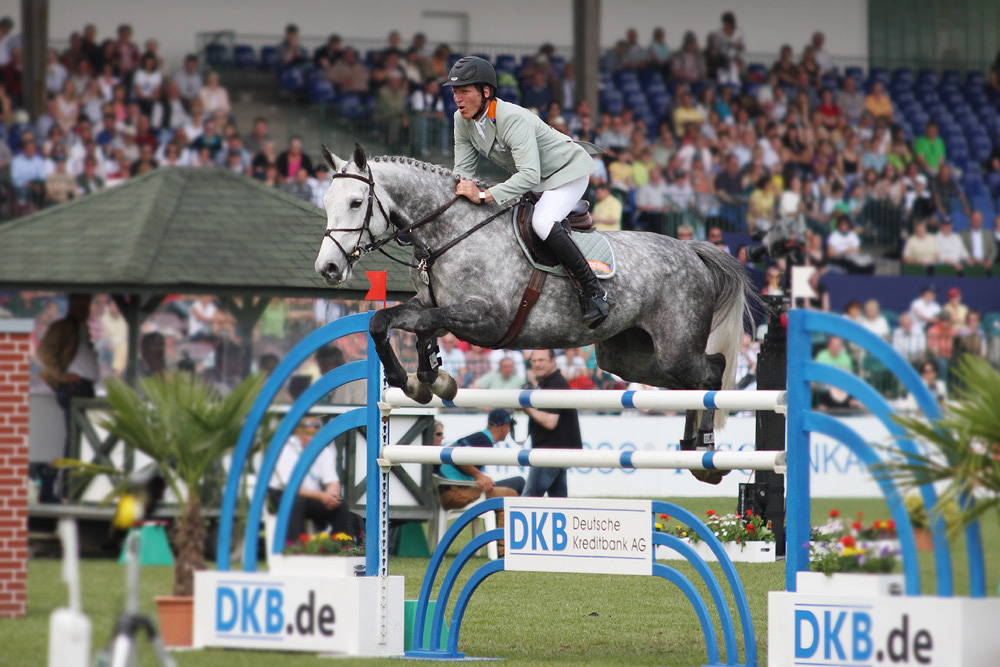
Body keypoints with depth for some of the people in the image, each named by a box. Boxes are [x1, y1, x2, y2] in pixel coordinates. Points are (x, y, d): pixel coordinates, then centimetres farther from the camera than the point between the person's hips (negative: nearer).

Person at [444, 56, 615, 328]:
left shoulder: (512, 119, -34)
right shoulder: (463, 120, -9)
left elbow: (530, 175, -42)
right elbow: (463, 169, -2)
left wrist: (485, 195, -47)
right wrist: (465, 191, -26)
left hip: (567, 172, -10)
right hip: (527, 174, 10)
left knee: (541, 223, -31)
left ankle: (595, 293, -26)